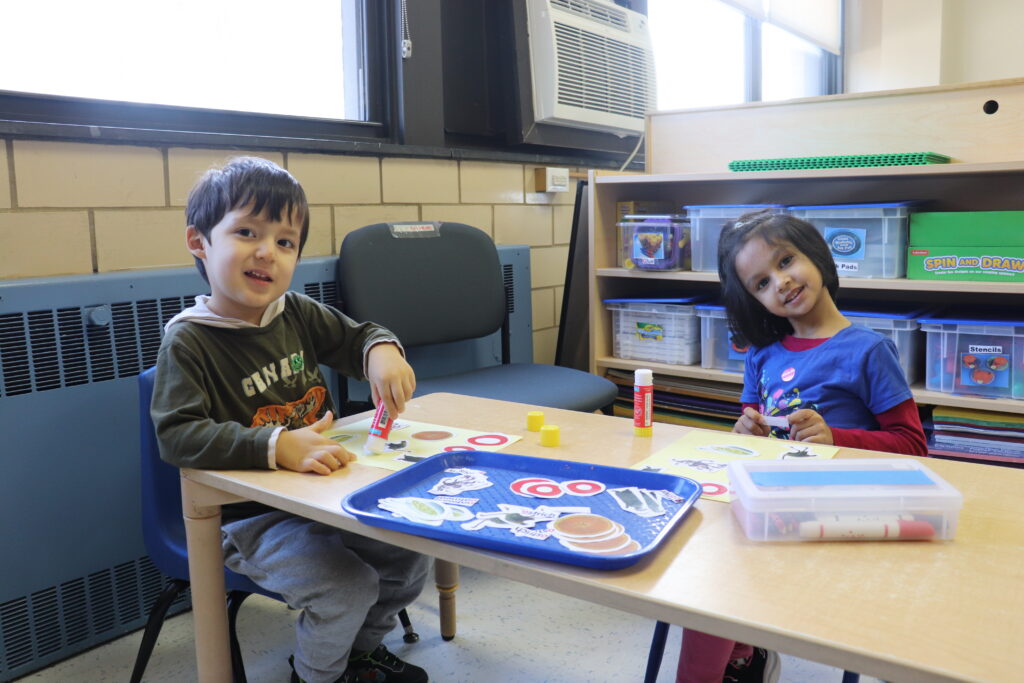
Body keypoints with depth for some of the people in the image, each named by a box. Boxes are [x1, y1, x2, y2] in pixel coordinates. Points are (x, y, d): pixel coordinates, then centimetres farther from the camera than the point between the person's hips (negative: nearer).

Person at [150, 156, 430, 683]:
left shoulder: (298, 313, 1)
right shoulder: (187, 339, -16)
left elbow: (359, 335, 12)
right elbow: (178, 434, -25)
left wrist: (382, 351, -14)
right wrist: (277, 446, -37)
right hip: (249, 517, -6)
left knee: (410, 555, 4)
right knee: (348, 586, -20)